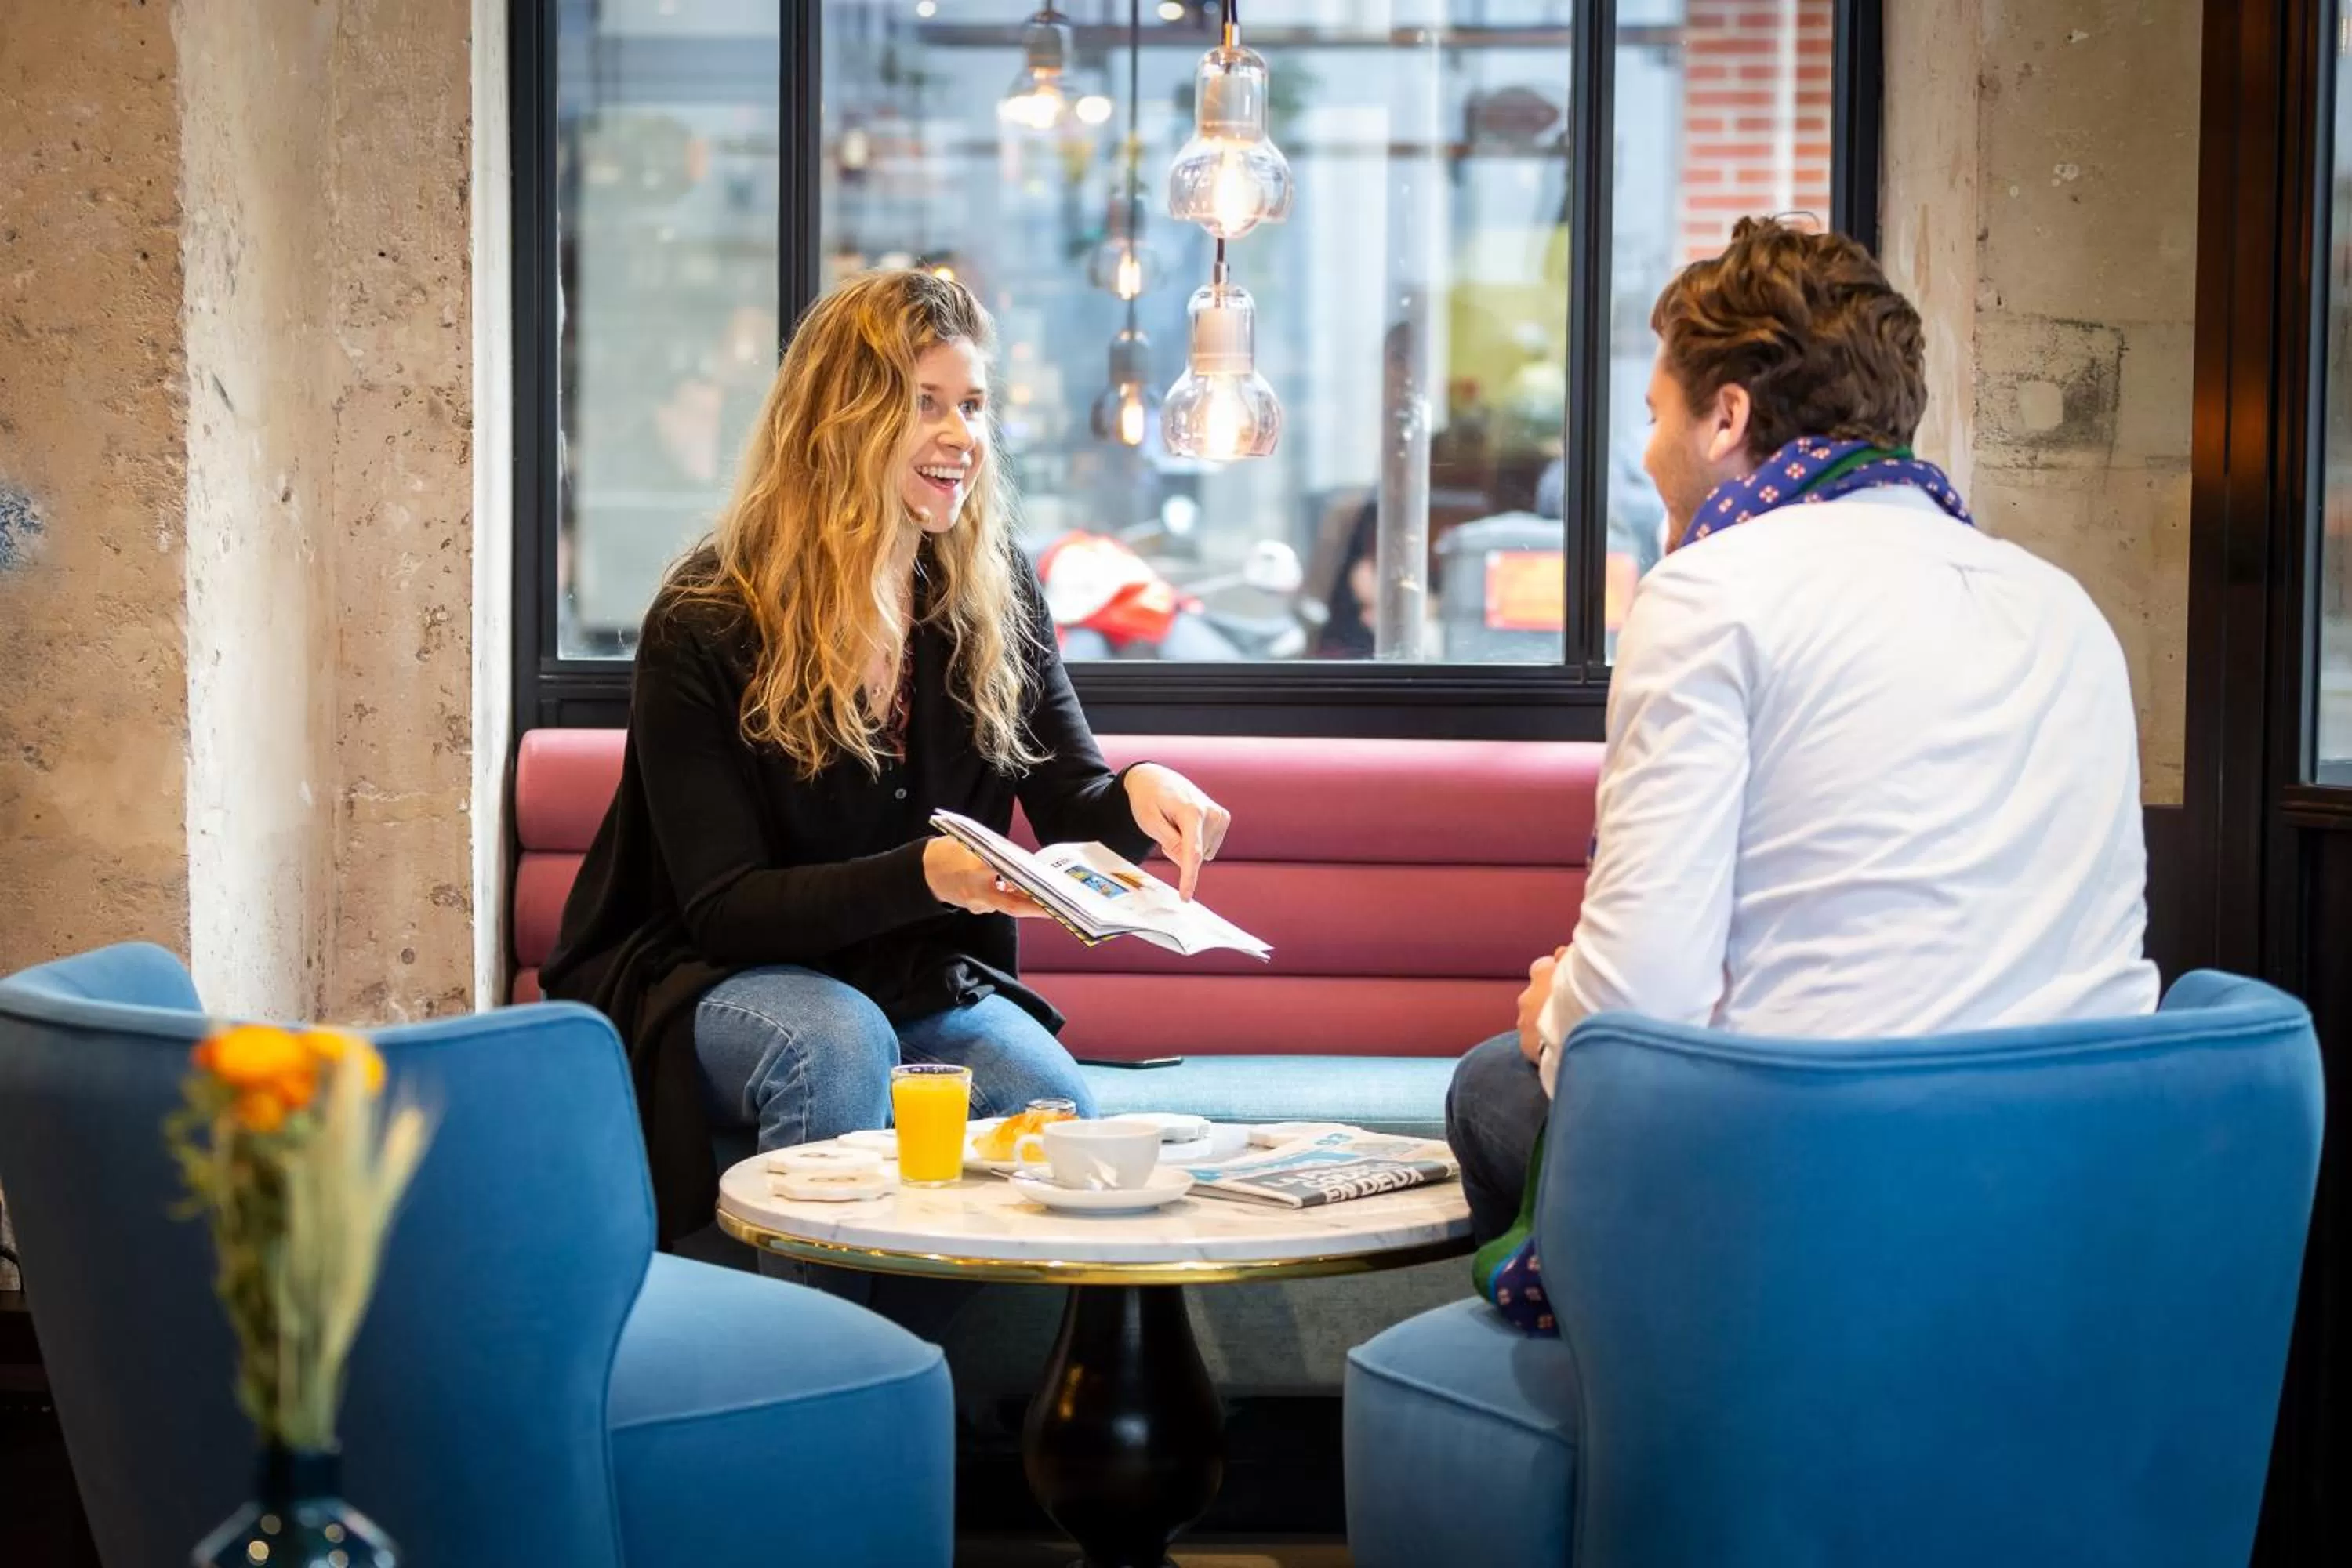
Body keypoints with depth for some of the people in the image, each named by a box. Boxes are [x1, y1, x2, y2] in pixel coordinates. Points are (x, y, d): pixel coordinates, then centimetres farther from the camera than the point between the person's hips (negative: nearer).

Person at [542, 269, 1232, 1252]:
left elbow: (1070, 806, -3)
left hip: (923, 980, 4)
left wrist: (1135, 796, -29)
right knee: (836, 1043, -36)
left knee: (1059, 1107, -25)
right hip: (708, 979, -4)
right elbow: (724, 909, -18)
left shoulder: (994, 600, 1)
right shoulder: (703, 628, -15)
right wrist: (925, 874, -33)